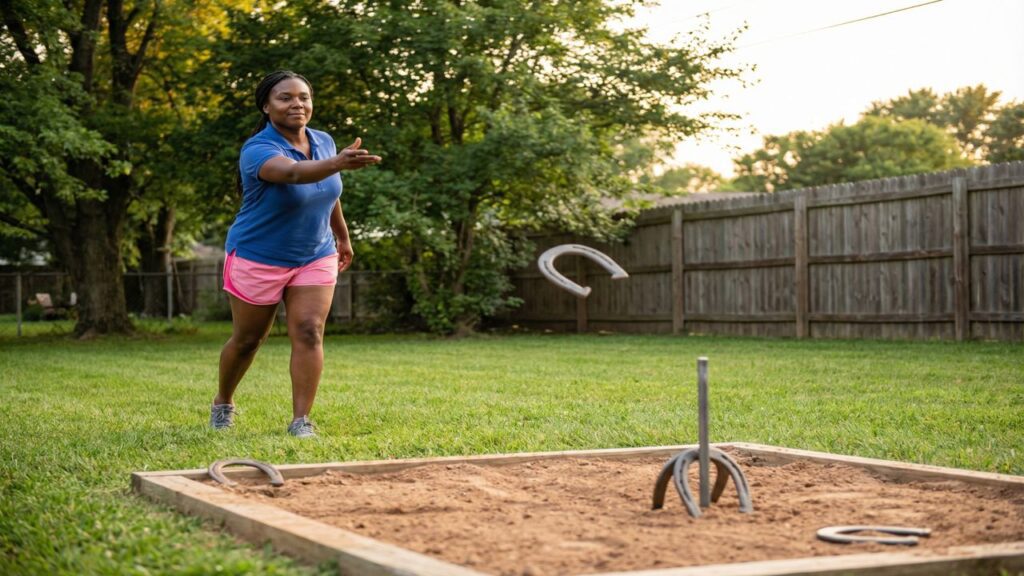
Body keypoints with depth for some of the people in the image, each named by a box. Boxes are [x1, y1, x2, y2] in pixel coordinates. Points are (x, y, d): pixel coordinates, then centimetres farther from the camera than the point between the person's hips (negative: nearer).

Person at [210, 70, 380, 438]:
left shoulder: (323, 142, -5)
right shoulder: (257, 150, -25)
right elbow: (293, 173, -48)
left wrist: (342, 236, 22)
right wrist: (338, 164, -65)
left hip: (316, 257, 4)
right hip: (258, 259, -4)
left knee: (309, 332, -11)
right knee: (247, 339, 11)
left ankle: (301, 420, -6)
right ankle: (223, 404, 36)